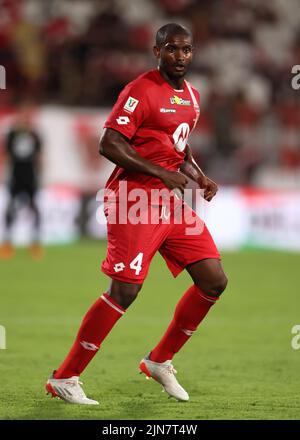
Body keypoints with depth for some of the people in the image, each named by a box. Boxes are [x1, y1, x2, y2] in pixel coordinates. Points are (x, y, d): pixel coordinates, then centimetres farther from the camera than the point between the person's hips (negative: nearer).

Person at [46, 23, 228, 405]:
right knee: (124, 290, -13)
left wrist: (199, 177, 10)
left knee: (214, 281, 4)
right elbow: (109, 145, -17)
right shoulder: (141, 91, -11)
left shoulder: (192, 96, 15)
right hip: (135, 199, -8)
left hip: (171, 201, 8)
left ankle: (160, 362, 19)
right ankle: (64, 378, -3)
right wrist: (161, 173, -19)